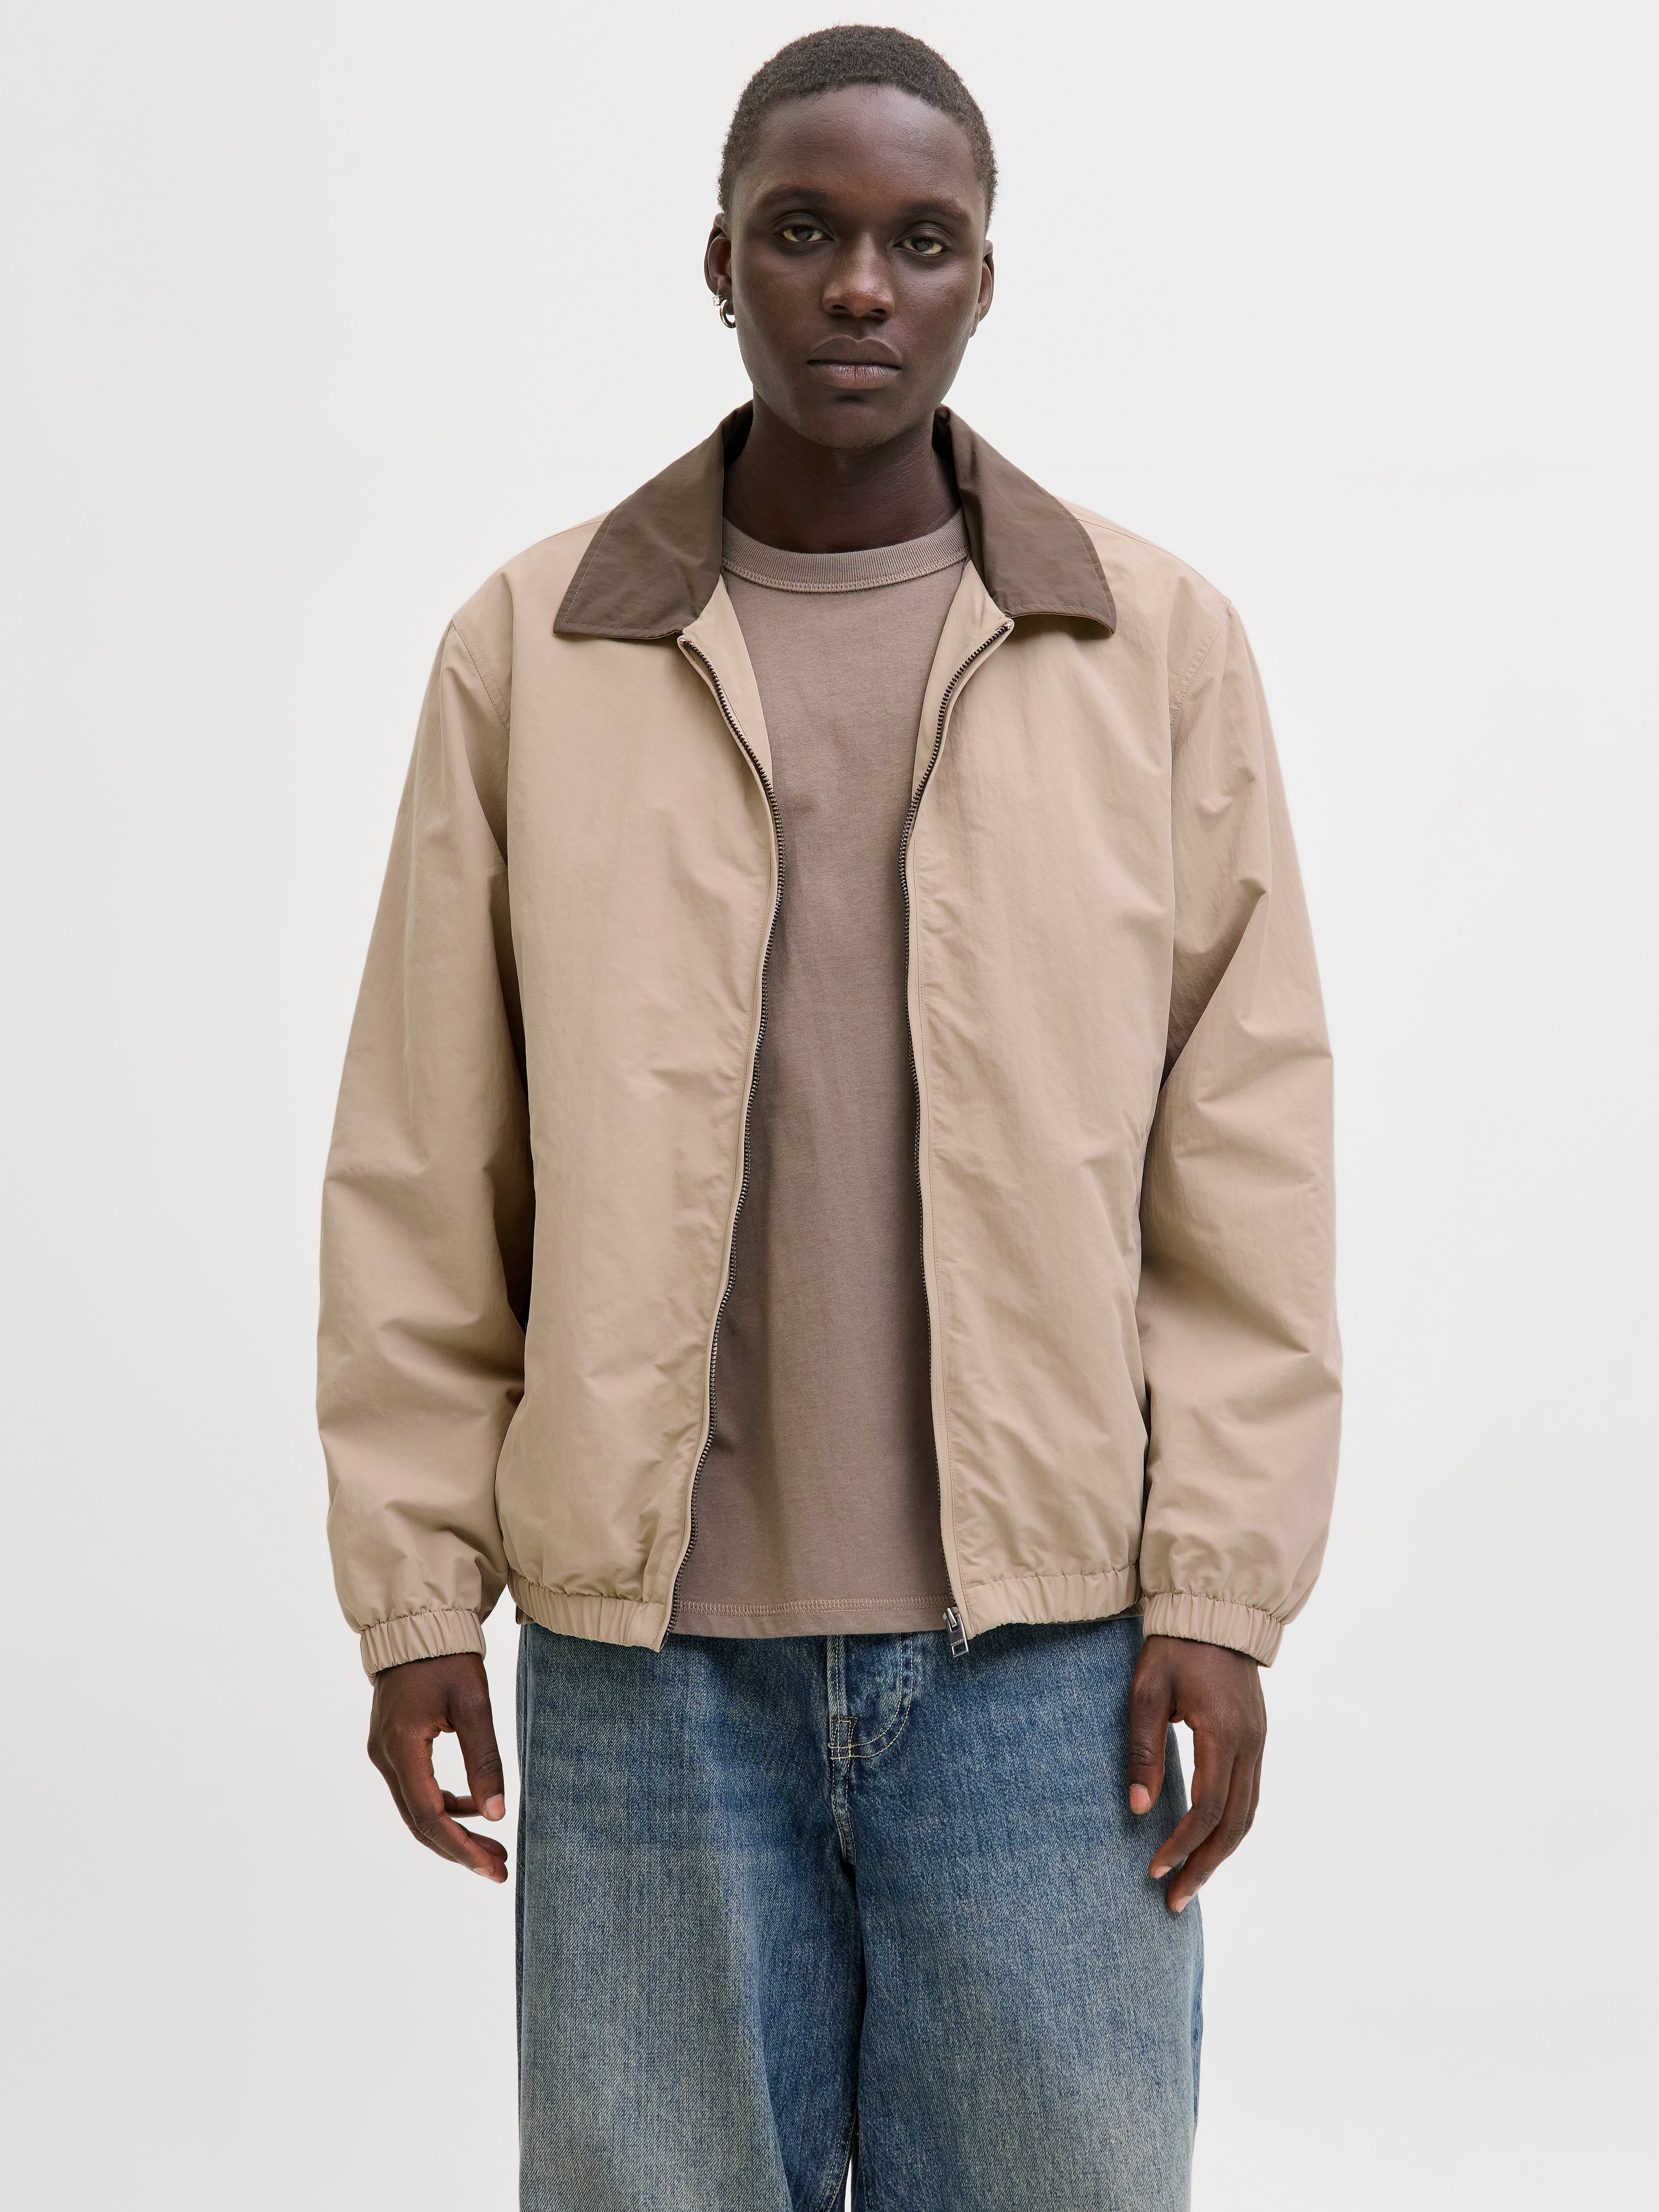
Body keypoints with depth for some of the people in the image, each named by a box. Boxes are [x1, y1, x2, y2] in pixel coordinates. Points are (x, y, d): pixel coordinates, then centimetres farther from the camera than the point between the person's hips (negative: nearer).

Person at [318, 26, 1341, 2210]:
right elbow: (422, 1173, 4)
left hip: (1043, 1640, 0)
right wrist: (412, 1588, 2)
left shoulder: (1162, 646, 3)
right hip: (645, 1641, 0)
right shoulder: (529, 650, 4)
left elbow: (1249, 1153, 2)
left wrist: (1219, 1593, -3)